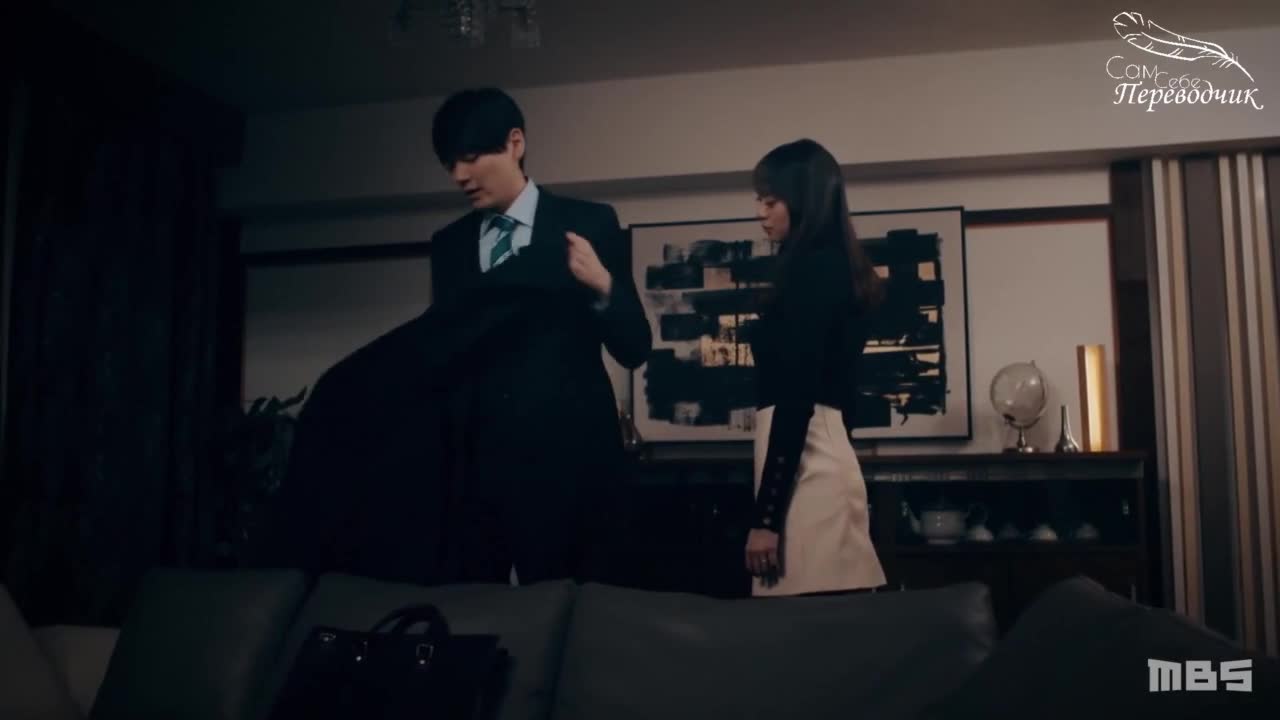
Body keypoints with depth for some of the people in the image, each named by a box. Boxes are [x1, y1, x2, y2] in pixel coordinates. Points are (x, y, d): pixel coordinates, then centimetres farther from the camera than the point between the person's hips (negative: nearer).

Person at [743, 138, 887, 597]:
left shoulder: (809, 269, -10)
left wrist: (765, 517, -17)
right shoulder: (837, 266, 18)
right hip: (826, 456, 10)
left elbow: (796, 396, -17)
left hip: (801, 462, -10)